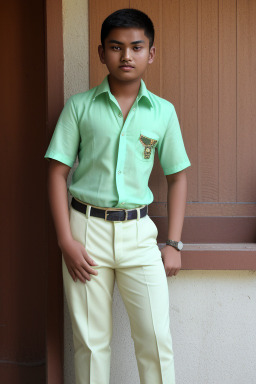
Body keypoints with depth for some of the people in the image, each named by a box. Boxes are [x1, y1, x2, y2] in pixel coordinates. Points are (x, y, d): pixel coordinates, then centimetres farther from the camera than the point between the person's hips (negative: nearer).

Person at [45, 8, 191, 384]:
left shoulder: (163, 111, 4)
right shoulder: (79, 106, 0)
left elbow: (177, 177, 10)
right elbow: (58, 173, 0)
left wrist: (173, 244, 3)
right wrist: (66, 241, -8)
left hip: (138, 231, 1)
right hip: (87, 228, 0)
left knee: (157, 339, -1)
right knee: (91, 340, 7)